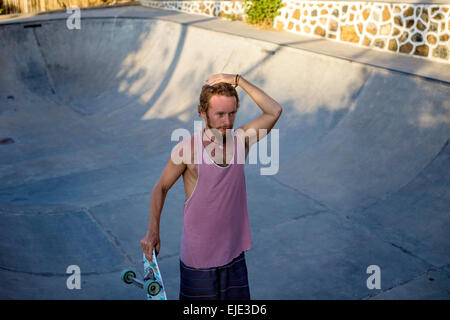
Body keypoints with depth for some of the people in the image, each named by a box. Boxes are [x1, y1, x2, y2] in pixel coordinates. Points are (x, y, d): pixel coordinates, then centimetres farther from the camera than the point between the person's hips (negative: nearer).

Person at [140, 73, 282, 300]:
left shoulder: (240, 140, -4)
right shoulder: (186, 149, -14)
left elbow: (274, 111, -13)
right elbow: (161, 188, -2)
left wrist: (238, 80, -17)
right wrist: (152, 230, -8)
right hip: (197, 259, -3)